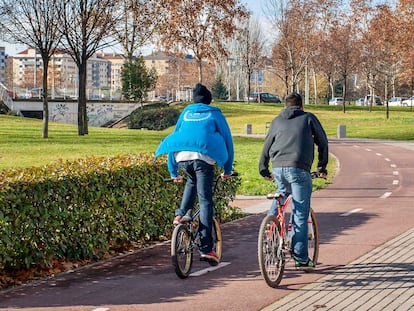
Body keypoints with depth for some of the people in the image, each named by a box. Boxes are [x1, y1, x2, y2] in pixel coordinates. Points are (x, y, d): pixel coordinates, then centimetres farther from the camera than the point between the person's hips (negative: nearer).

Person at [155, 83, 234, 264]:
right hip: (204, 157, -3)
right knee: (205, 201, -1)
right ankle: (206, 248, -5)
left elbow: (174, 139, 32)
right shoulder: (215, 114, 21)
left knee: (192, 182, 34)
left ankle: (181, 214, 13)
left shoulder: (186, 113, 28)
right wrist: (228, 170, 23)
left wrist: (173, 172, 37)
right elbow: (227, 140, 18)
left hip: (182, 157, 3)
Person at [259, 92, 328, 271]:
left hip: (278, 169, 4)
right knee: (300, 214, -1)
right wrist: (322, 167, 24)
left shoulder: (277, 121, 21)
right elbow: (322, 142, 15)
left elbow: (267, 147, 25)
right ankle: (301, 259, 0)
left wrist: (264, 170, 35)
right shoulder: (309, 118, 14)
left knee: (283, 191, 36)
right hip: (299, 169, -4)